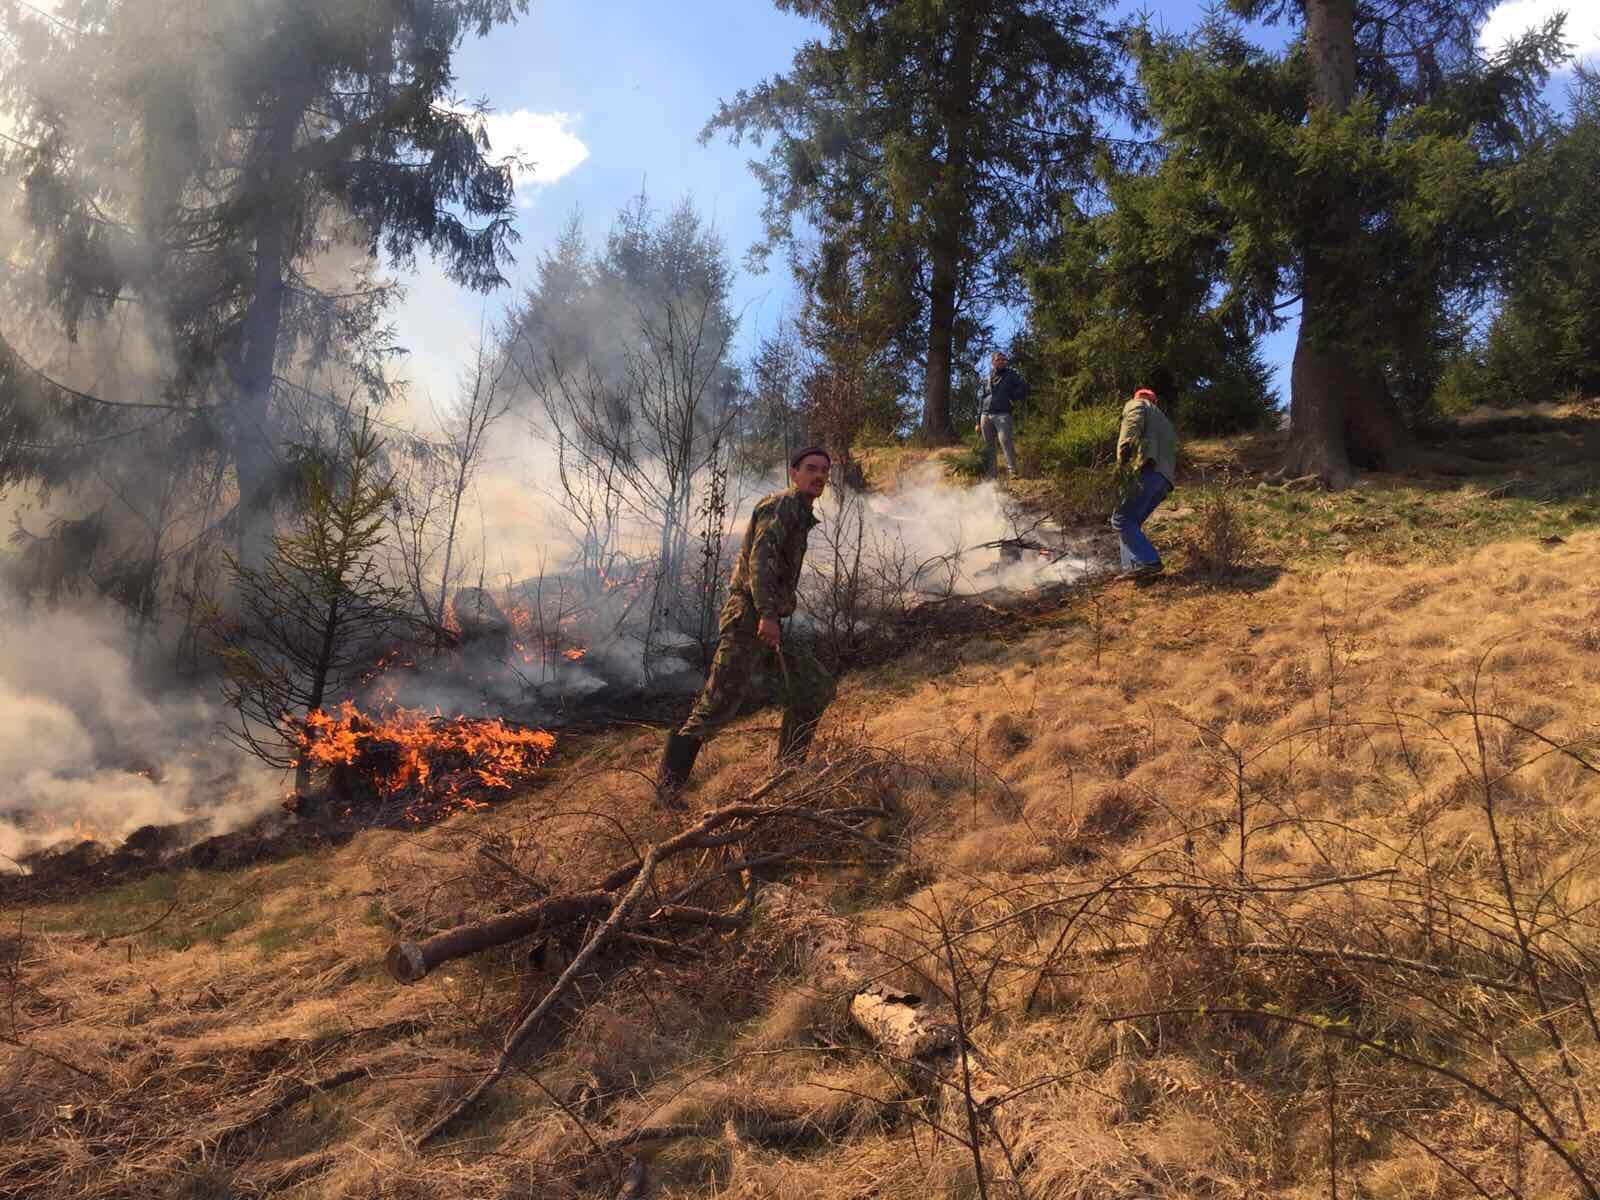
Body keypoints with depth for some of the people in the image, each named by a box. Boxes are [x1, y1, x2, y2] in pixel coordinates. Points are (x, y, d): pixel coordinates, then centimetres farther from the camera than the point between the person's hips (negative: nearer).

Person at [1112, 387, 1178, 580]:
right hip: (1165, 478, 8)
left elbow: (1134, 421, -8)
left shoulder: (1137, 404, 17)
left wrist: (1124, 446, -23)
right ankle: (1134, 567, 1)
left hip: (1148, 470, -8)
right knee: (1131, 522, 12)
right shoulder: (1166, 424, 40)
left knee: (1122, 520, -13)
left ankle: (1149, 561, -21)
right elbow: (1174, 456, 29)